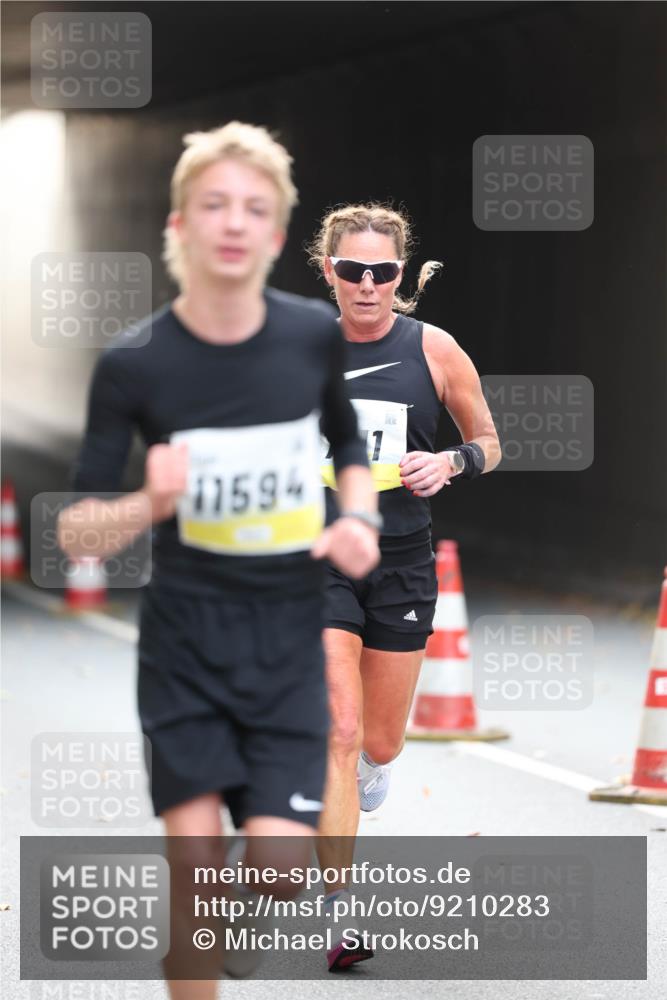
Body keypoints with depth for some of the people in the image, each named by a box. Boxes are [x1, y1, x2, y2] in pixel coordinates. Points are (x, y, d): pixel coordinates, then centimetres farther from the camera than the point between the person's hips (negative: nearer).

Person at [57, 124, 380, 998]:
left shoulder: (315, 336, -5)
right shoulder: (133, 365, -12)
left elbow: (349, 444, 16)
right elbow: (74, 532, -8)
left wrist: (359, 520, -4)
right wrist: (149, 506, -28)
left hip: (290, 639, 1)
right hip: (184, 638, -1)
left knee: (280, 875, -8)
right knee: (195, 872, -8)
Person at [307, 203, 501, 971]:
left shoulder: (434, 350, -4)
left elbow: (488, 444, 6)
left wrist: (450, 463, -13)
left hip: (402, 562, 1)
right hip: (319, 557, -1)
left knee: (381, 744, 13)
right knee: (339, 732, -14)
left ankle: (367, 768, 53)